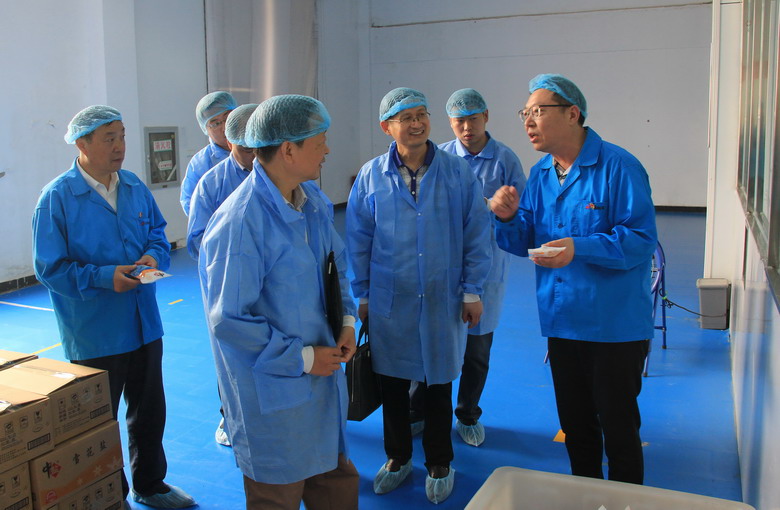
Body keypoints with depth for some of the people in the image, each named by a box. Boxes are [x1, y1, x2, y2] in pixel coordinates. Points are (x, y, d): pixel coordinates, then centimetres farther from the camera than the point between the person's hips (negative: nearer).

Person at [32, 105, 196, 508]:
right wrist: (104, 277, -24)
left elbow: (158, 232, 12)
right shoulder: (57, 197, -13)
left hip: (144, 324, 6)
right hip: (94, 335, -5)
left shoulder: (135, 187, 4)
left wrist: (154, 255, -11)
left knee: (150, 412, 20)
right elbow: (49, 267, -14)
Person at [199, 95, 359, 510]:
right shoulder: (239, 224, -25)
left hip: (324, 378, 8)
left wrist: (346, 320, 0)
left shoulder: (312, 199, 1)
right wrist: (302, 358, -16)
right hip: (273, 393, -7)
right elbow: (229, 320, -22)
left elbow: (336, 263, 16)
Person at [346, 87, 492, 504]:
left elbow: (476, 234, 0)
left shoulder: (458, 172, -4)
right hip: (388, 301, 1)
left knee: (439, 385, 12)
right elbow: (358, 242, 3)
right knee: (392, 383, 14)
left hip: (443, 300, -1)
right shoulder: (371, 176, -2)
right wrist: (362, 296, 3)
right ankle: (397, 458, 36)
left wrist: (472, 290, -2)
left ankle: (439, 464, 33)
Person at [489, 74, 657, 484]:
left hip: (615, 325, -6)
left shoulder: (618, 167, -14)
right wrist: (508, 219, -11)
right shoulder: (540, 175, 8)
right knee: (575, 425, 20)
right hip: (561, 323, 7)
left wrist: (580, 247, -31)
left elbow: (641, 240, -20)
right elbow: (525, 243, 10)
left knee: (618, 428, 6)